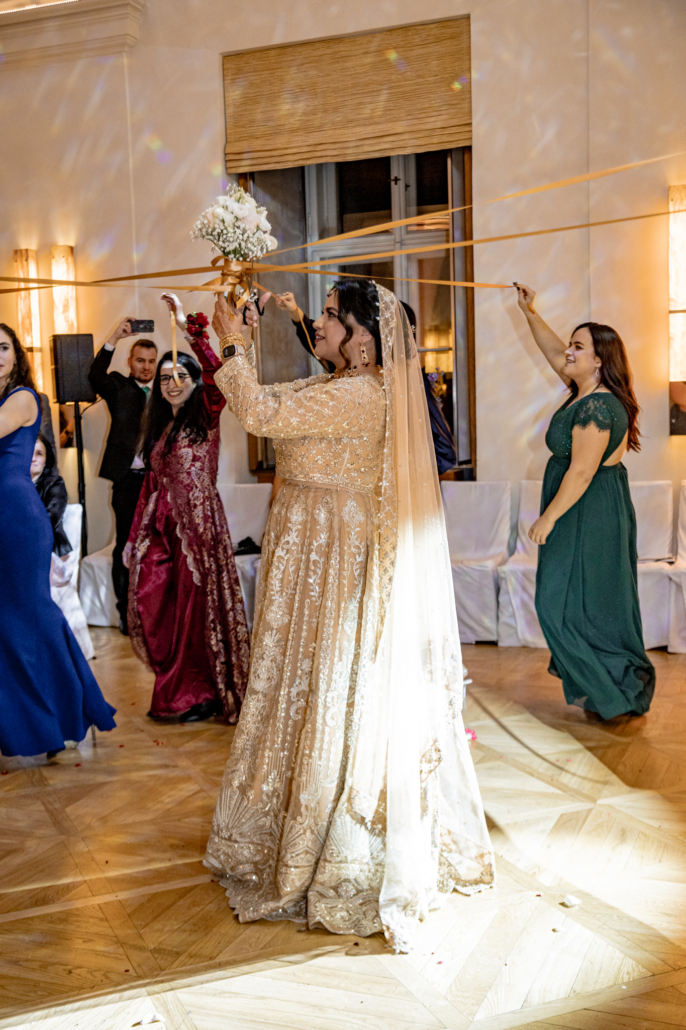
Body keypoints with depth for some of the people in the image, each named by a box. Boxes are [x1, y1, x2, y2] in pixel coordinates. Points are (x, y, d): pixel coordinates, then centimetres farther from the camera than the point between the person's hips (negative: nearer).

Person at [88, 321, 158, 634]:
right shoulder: (118, 387, 3)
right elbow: (95, 376, -18)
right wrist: (114, 339, -27)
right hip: (128, 479, -3)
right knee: (125, 546, 3)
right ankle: (127, 614, 11)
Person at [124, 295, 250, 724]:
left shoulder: (206, 417, -2)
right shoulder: (159, 426, 16)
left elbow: (217, 372, -22)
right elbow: (151, 483, 17)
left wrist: (189, 327, -23)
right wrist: (135, 535, 15)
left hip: (198, 522, -6)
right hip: (162, 527, 6)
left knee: (197, 605, -1)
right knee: (156, 607, 3)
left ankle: (204, 692, 13)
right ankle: (175, 692, 17)